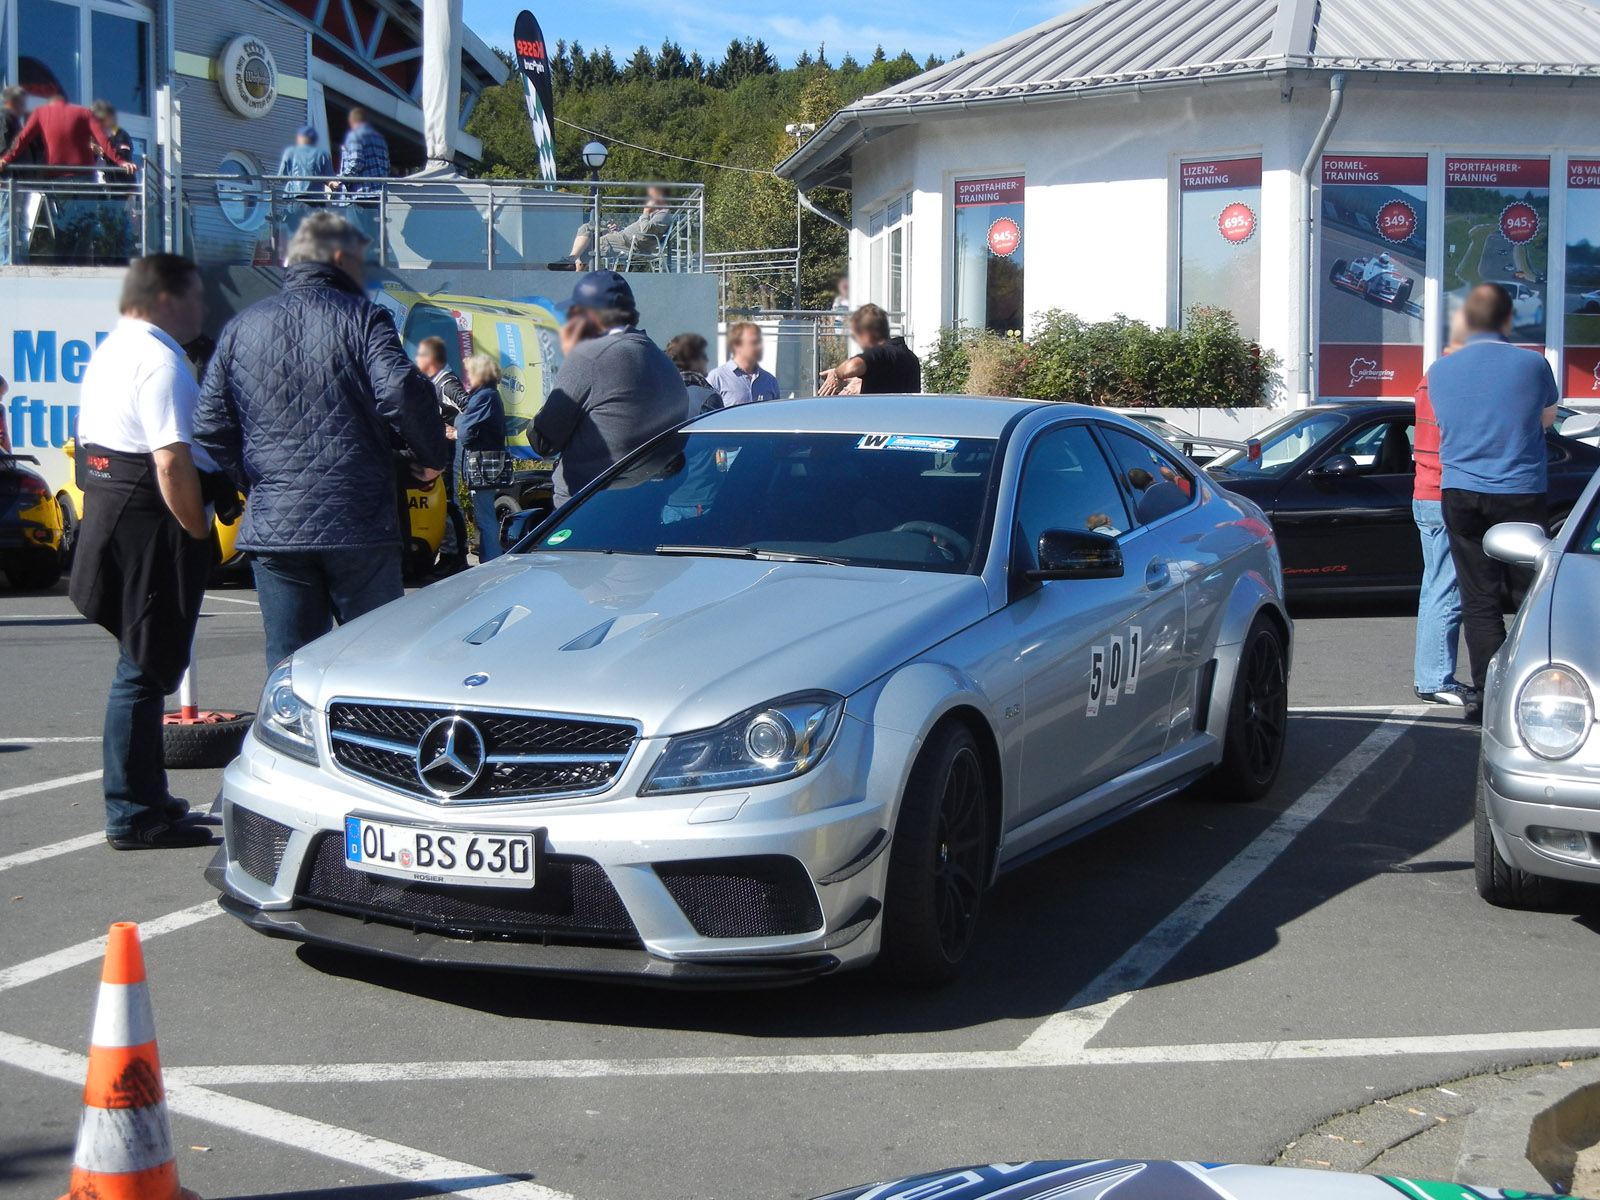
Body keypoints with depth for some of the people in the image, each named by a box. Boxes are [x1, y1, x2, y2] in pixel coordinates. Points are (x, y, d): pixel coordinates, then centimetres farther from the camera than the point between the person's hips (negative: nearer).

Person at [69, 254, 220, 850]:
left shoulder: (110, 351, 17)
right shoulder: (160, 361, -16)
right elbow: (172, 464, -25)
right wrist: (198, 534, -14)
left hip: (109, 511, 10)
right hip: (152, 529, -10)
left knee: (144, 664, 19)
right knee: (144, 669, -5)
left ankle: (145, 795, 29)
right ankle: (132, 815, 1)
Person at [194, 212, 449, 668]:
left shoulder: (240, 328, 13)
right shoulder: (362, 317, 0)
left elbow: (210, 428, 11)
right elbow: (402, 392, -15)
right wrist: (430, 458, 0)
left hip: (272, 528, 3)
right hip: (358, 526, -3)